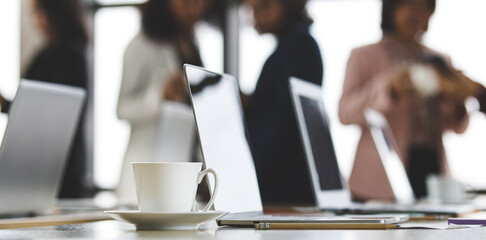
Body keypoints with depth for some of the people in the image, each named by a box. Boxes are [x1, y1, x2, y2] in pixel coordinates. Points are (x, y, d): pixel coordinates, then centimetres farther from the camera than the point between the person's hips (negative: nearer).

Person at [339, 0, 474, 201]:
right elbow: (345, 113, -10)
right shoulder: (364, 57, 4)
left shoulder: (440, 61, 16)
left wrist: (456, 101, -6)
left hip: (431, 167, 4)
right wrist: (387, 87, -23)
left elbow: (457, 127, 15)